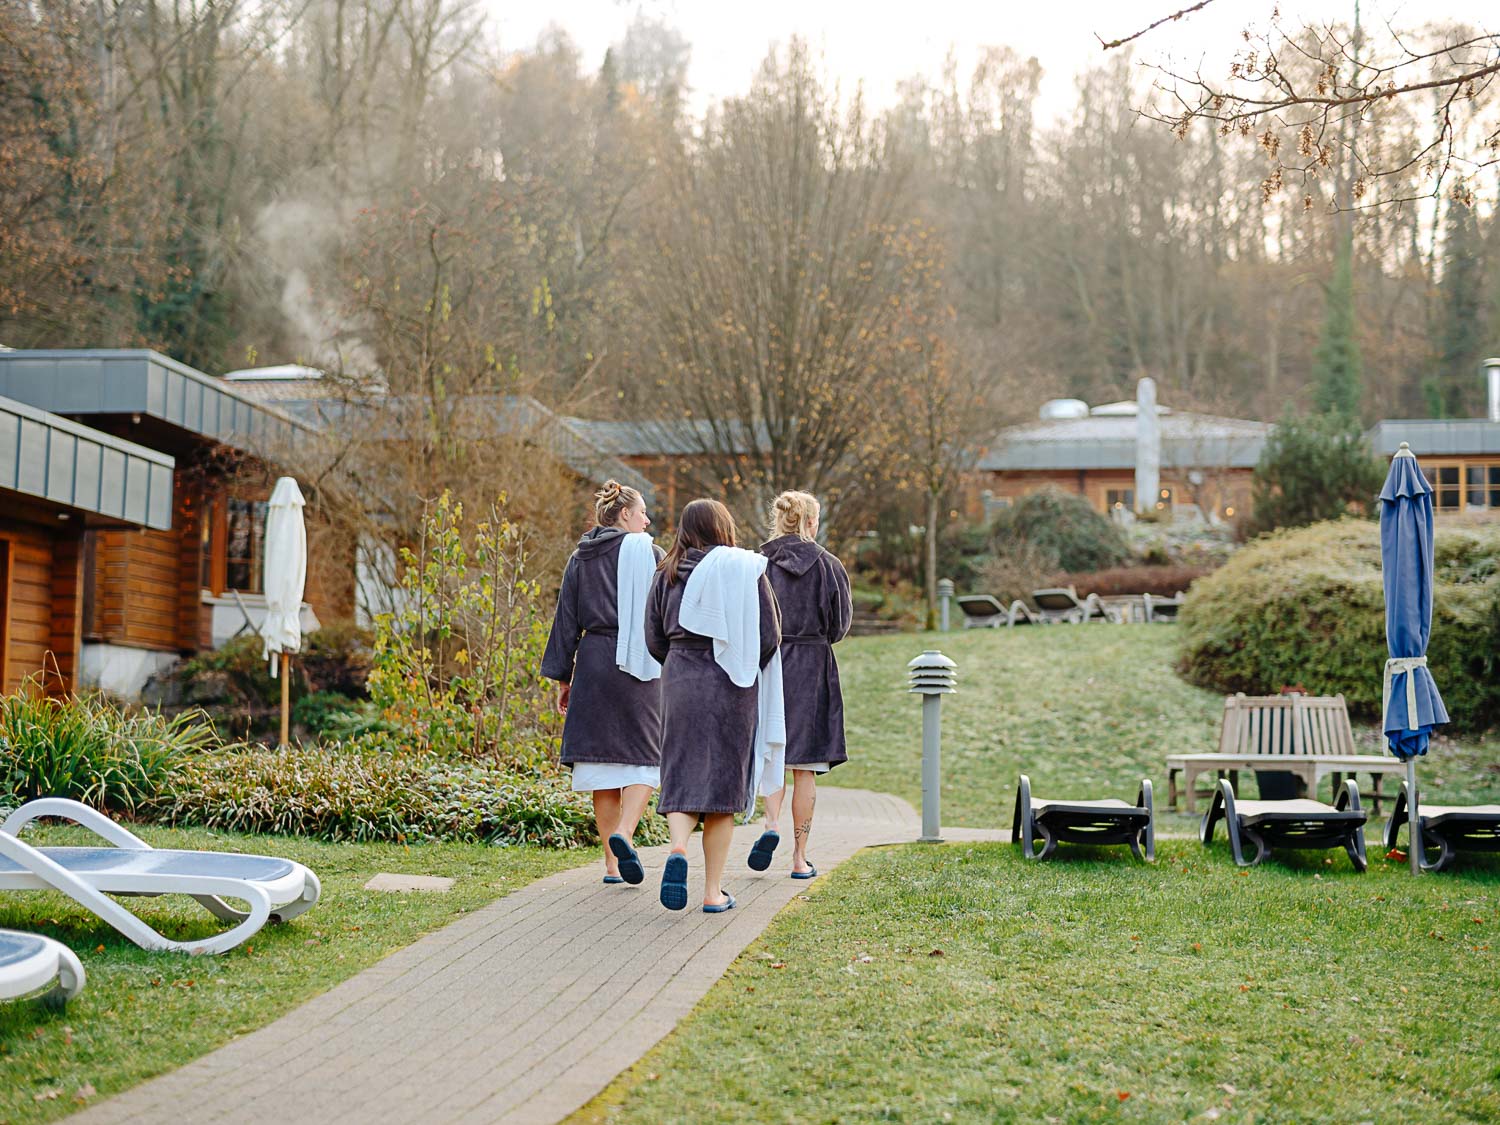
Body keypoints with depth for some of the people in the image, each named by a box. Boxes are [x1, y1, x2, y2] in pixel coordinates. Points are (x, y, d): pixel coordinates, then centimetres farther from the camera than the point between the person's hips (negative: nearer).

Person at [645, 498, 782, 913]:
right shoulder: (747, 571, -1)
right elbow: (770, 637, -3)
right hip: (733, 689, -1)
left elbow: (654, 640, 6)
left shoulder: (668, 575, 5)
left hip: (680, 684, 1)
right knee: (723, 781, 5)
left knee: (682, 776, 8)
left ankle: (678, 847, -22)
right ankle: (713, 891, 6)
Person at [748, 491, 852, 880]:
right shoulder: (827, 565, -4)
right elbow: (839, 626, 0)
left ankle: (771, 824, -9)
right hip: (813, 669, -1)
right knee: (804, 767, 4)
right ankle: (799, 858, 7)